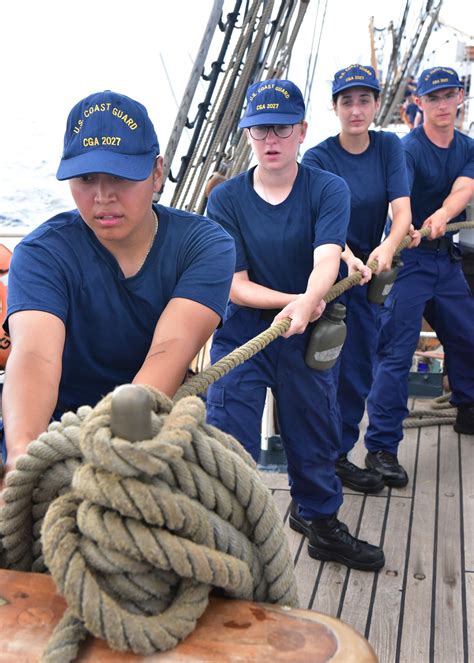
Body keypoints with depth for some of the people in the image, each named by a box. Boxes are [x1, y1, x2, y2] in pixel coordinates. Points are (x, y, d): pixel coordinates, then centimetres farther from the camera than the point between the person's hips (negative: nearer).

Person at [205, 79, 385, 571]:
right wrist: (292, 300, -26)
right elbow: (234, 286, -11)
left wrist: (305, 306, -45)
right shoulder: (226, 198, -7)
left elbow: (327, 260, -25)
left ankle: (321, 523, 41)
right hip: (240, 337, -1)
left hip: (307, 340, 2)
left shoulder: (328, 189, -8)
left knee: (314, 438, 16)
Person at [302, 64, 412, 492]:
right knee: (330, 365, -7)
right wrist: (347, 256, -45)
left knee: (360, 366, 13)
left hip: (369, 270, 5)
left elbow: (401, 209, -14)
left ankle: (337, 452, 31)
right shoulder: (318, 158, -13)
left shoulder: (389, 147, -2)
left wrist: (386, 249, -34)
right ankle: (331, 456, 5)